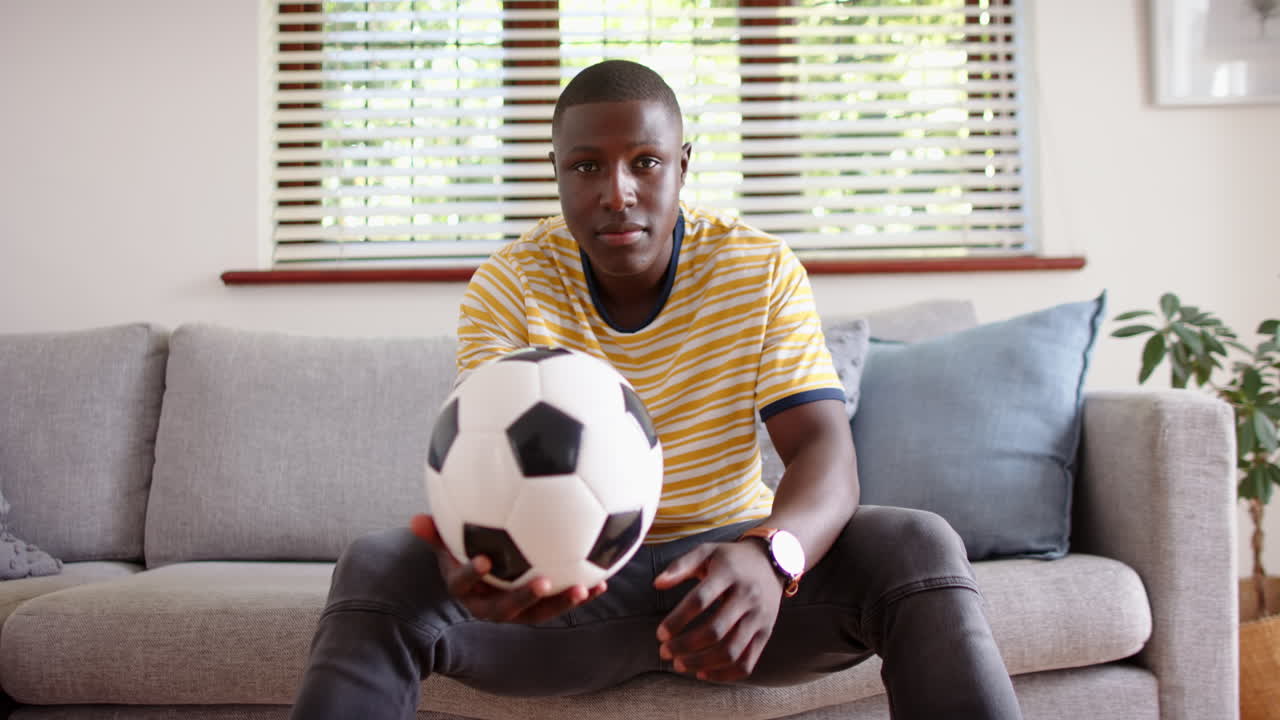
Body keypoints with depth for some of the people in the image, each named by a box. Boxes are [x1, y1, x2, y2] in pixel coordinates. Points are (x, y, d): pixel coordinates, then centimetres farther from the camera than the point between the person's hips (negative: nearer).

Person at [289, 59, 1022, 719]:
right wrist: (475, 549, -44)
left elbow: (825, 451, -16)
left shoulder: (764, 270, -7)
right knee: (378, 570, -26)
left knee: (920, 547, -25)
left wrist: (772, 554, -40)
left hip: (729, 559, 1)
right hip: (563, 575, 0)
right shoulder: (507, 285, -7)